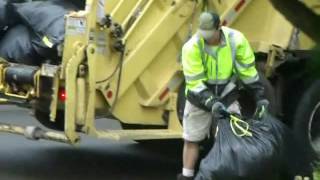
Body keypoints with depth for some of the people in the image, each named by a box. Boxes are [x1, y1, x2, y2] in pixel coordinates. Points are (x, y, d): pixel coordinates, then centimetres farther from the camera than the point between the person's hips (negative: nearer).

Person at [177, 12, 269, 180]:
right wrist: (211, 103, -35)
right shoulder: (191, 47, -25)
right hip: (200, 99, -1)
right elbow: (194, 82, -24)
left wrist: (260, 97, -11)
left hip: (226, 97, 1)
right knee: (191, 140, 6)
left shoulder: (236, 40, -19)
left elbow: (248, 71, -10)